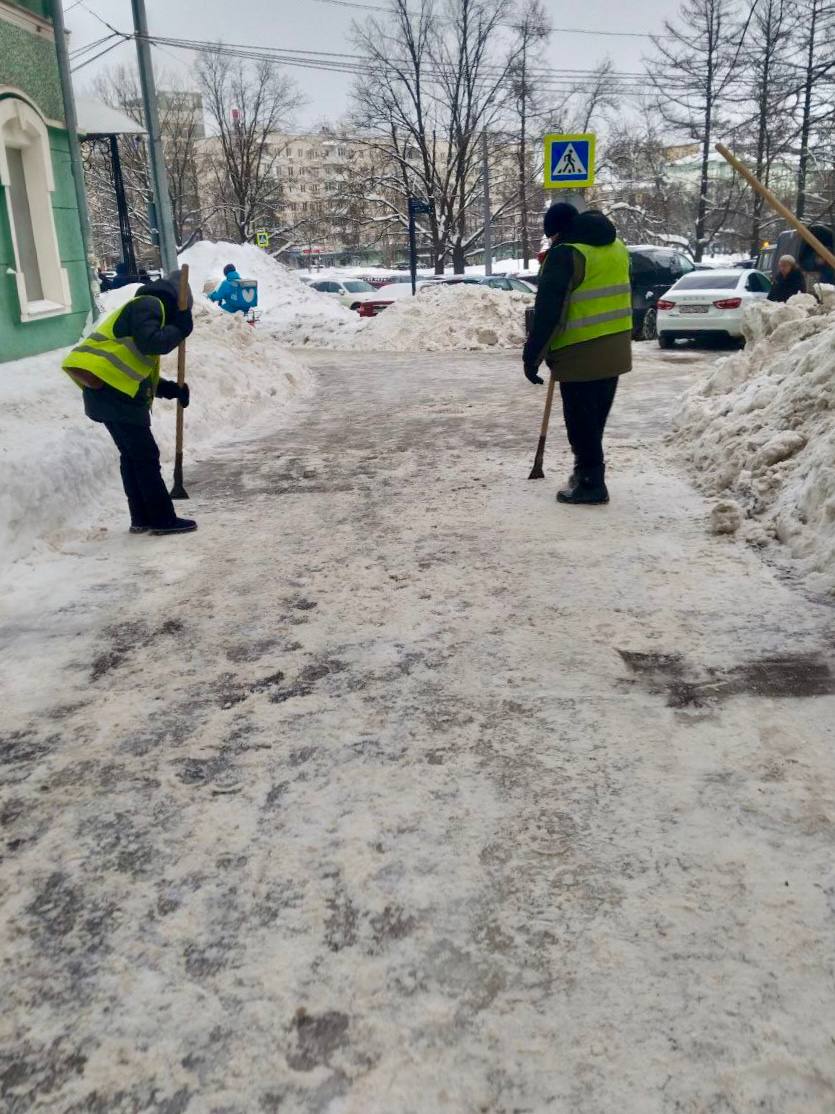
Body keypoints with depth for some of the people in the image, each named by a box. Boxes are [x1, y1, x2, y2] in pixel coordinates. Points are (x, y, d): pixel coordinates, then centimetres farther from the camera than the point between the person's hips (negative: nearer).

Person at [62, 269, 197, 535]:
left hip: (105, 392, 10)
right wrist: (180, 330, -6)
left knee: (132, 455, 15)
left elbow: (141, 369, 24)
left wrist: (171, 389, 14)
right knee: (145, 456, -6)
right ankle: (163, 519, -2)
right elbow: (150, 342, -21)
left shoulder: (146, 307, 27)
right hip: (115, 392, -10)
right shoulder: (149, 305, -4)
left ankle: (141, 518, 20)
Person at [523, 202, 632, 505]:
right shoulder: (617, 246, 13)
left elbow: (547, 311, -17)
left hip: (580, 354, -8)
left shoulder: (565, 254, -13)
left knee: (581, 420, 0)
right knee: (595, 418, 18)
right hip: (615, 351, 8)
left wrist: (532, 356, -13)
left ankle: (591, 483, 4)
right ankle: (587, 472, 31)